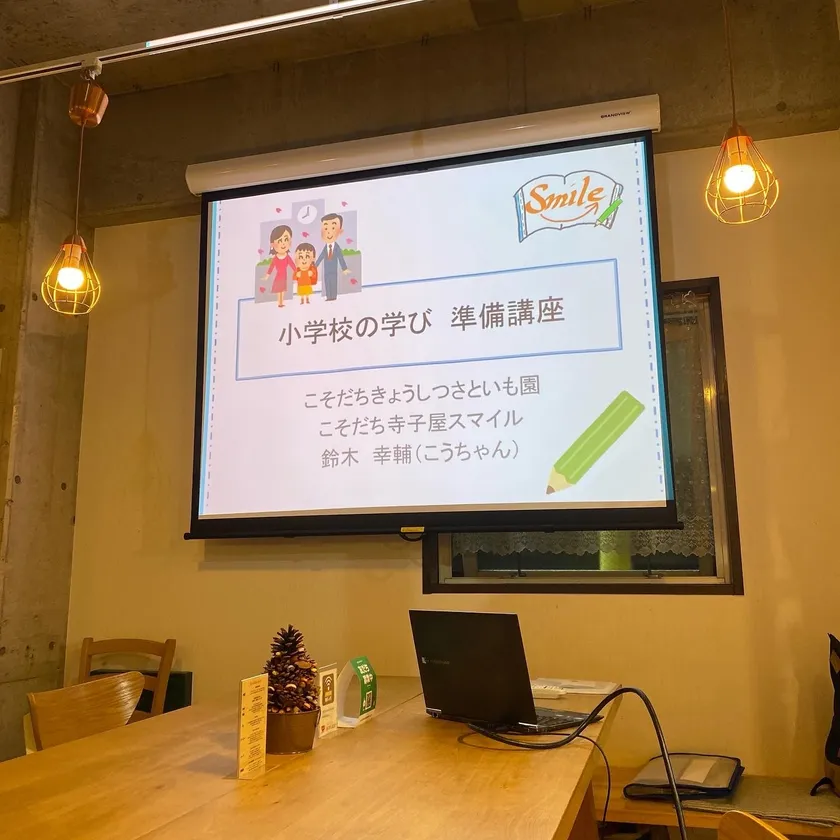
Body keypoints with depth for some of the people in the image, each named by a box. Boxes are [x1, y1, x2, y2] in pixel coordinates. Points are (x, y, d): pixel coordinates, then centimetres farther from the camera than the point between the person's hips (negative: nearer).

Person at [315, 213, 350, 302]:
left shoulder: (337, 247, -10)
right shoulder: (325, 247, -1)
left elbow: (341, 258, -8)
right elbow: (320, 258, 6)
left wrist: (344, 268, -8)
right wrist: (314, 267, 8)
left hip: (334, 270, -3)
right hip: (326, 271, 3)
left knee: (334, 283, 2)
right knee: (327, 284, 7)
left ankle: (334, 297, 7)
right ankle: (329, 297, 12)